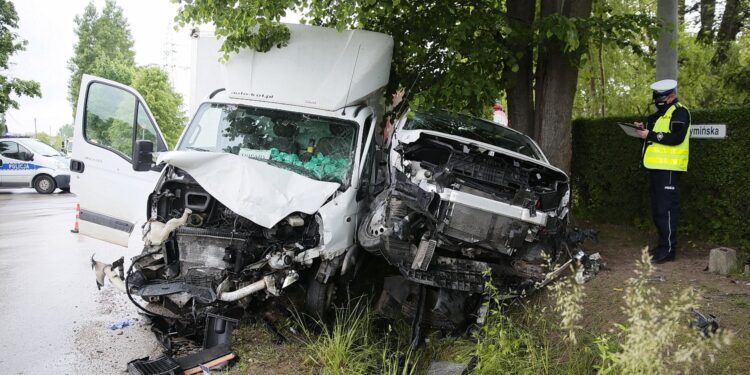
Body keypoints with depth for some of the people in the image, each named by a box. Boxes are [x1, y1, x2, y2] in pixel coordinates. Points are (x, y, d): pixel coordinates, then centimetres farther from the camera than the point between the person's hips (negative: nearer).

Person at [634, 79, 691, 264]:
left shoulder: (679, 112, -8)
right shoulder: (660, 114, 21)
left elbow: (676, 137, -21)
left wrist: (651, 135, -20)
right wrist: (644, 130, 9)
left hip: (669, 168, -10)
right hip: (656, 167, 10)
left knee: (667, 209, -10)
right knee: (657, 208, 13)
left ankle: (669, 249, -7)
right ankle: (663, 244, 21)